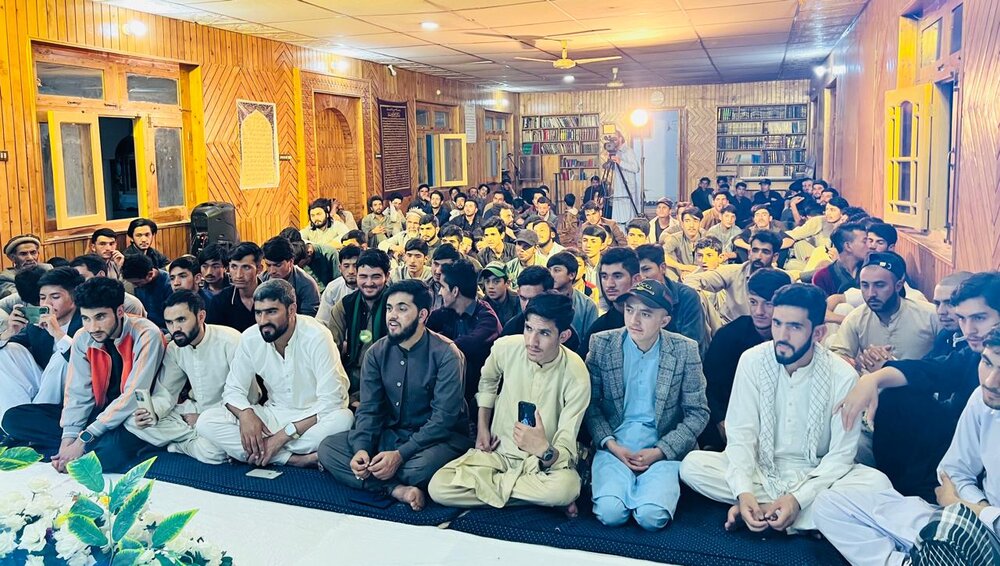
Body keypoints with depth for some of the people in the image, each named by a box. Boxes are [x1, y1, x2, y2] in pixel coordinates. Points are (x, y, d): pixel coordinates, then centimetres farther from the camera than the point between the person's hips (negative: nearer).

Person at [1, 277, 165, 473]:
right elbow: (78, 394, -3)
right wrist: (68, 439, -18)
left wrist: (83, 440, -25)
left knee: (112, 449, -40)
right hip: (100, 411, 6)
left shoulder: (146, 336, -21)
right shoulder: (83, 339, -4)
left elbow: (134, 397, -25)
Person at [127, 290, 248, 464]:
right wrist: (152, 413, -21)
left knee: (212, 450, -37)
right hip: (194, 412, 6)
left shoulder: (230, 341, -19)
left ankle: (181, 444, -4)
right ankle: (199, 439, -8)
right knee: (131, 420, -9)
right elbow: (166, 392, 2)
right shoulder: (174, 349, 1)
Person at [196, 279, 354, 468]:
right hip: (273, 414, 4)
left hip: (313, 418, -4)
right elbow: (233, 389, 2)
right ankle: (297, 459, -22)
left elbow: (330, 402, -21)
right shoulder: (250, 338, -6)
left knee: (343, 419, -37)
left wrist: (283, 435, -26)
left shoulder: (317, 337, -18)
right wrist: (246, 413, -21)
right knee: (206, 422, -17)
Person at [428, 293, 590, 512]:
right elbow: (488, 381, 14)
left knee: (566, 487, -38)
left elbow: (566, 450, -21)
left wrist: (545, 451, -43)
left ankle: (488, 482, -12)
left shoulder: (576, 376, -21)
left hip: (545, 461, -3)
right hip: (498, 449, 3)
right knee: (438, 488, -21)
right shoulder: (506, 347, -12)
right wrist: (482, 428, 6)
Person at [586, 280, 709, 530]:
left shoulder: (685, 351, -3)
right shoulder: (602, 344, -1)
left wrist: (660, 451, -9)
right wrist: (610, 444, -11)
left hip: (663, 450, 0)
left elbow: (698, 412, 1)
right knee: (610, 513, -25)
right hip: (614, 446, 1)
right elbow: (590, 402, 3)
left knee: (652, 516, -25)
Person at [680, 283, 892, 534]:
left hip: (816, 476, -1)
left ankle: (763, 511, -21)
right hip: (761, 471, 1)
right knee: (692, 464, -22)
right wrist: (744, 492, -28)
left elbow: (840, 454, -12)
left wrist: (798, 498, -26)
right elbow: (741, 434, -11)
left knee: (877, 482, -28)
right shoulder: (752, 361, -11)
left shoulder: (843, 377, -13)